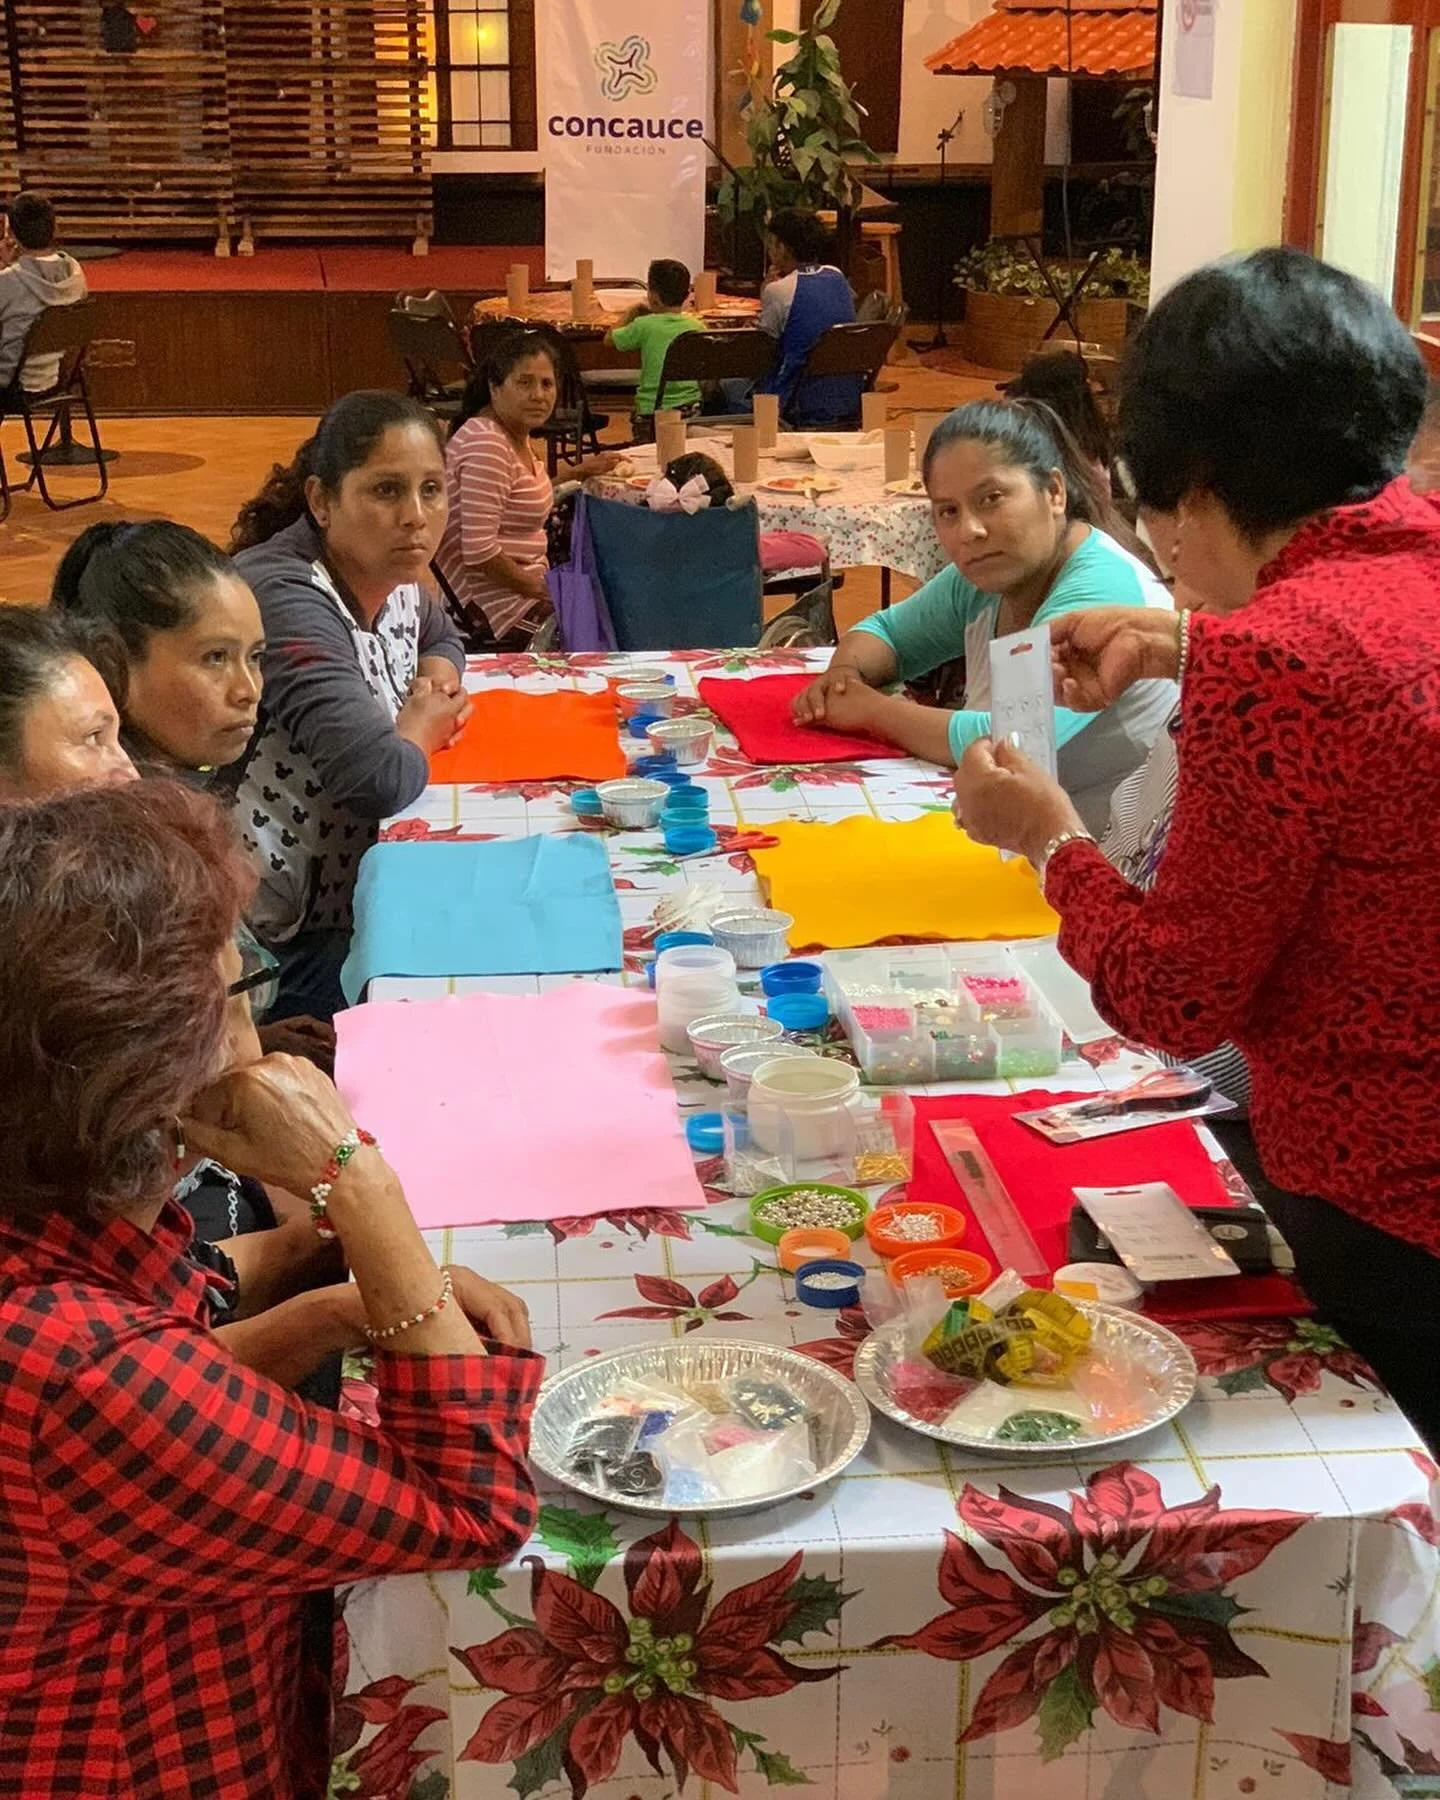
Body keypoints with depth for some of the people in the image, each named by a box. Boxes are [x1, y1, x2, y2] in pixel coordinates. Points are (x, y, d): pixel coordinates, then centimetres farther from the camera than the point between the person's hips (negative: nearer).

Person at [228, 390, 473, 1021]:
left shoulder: (390, 574, 2)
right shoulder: (286, 597, -26)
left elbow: (440, 638, 26)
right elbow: (381, 780, -34)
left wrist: (439, 681, 2)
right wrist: (421, 728, -10)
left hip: (364, 890, 9)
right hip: (283, 949, -8)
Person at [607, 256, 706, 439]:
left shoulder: (644, 326, -9)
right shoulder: (697, 327, 0)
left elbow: (609, 340, 7)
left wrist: (633, 313, 20)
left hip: (651, 411, -3)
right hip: (690, 407, 3)